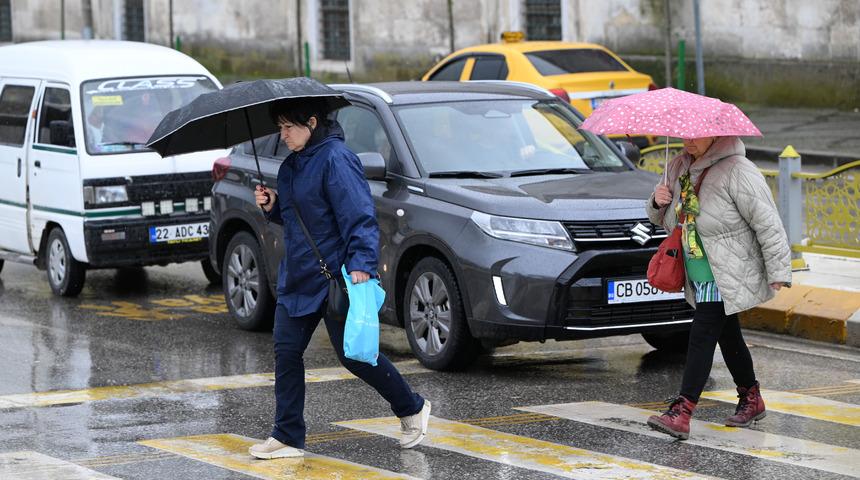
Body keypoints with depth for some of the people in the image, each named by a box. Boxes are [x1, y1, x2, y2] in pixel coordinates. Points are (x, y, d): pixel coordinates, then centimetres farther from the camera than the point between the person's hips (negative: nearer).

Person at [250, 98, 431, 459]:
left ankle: (412, 409, 21)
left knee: (353, 354, 1)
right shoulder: (292, 164, 12)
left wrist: (361, 264, -30)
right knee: (286, 350, 2)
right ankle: (287, 437, 7)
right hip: (298, 277, 9)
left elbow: (359, 216, -21)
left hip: (335, 277, -9)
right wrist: (272, 206, 5)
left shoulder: (335, 159, -16)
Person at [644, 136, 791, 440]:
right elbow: (664, 219, 21)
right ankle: (751, 399, 32)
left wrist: (778, 272, -16)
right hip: (699, 275, 8)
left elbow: (767, 223, -15)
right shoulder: (678, 169, 8)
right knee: (727, 336, 16)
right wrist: (658, 202, -4)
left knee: (702, 334, -15)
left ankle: (682, 412, -20)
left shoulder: (736, 171, -16)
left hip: (726, 275, -8)